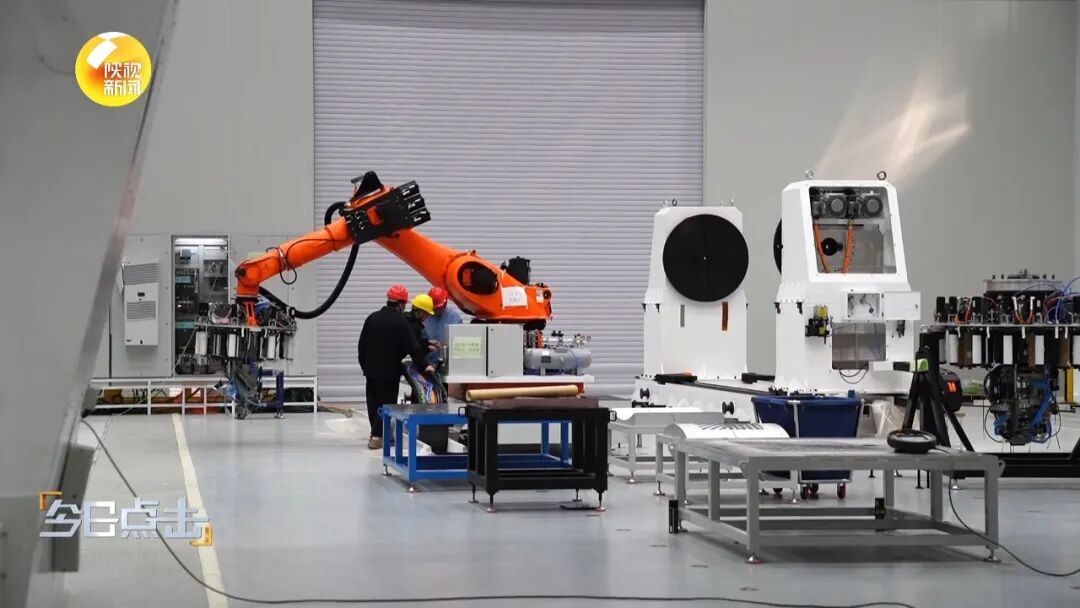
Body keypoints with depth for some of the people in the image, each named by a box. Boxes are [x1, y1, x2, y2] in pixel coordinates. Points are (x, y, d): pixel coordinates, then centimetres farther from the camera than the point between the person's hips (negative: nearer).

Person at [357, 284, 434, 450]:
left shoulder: (372, 318, 7)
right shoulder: (400, 321, -13)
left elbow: (362, 344, 13)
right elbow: (413, 347, -16)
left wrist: (364, 365, 21)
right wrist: (424, 365, -10)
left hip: (371, 368, 6)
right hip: (389, 371, -6)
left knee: (373, 401, 15)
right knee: (386, 403, -2)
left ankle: (376, 433, 22)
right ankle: (376, 436, -9)